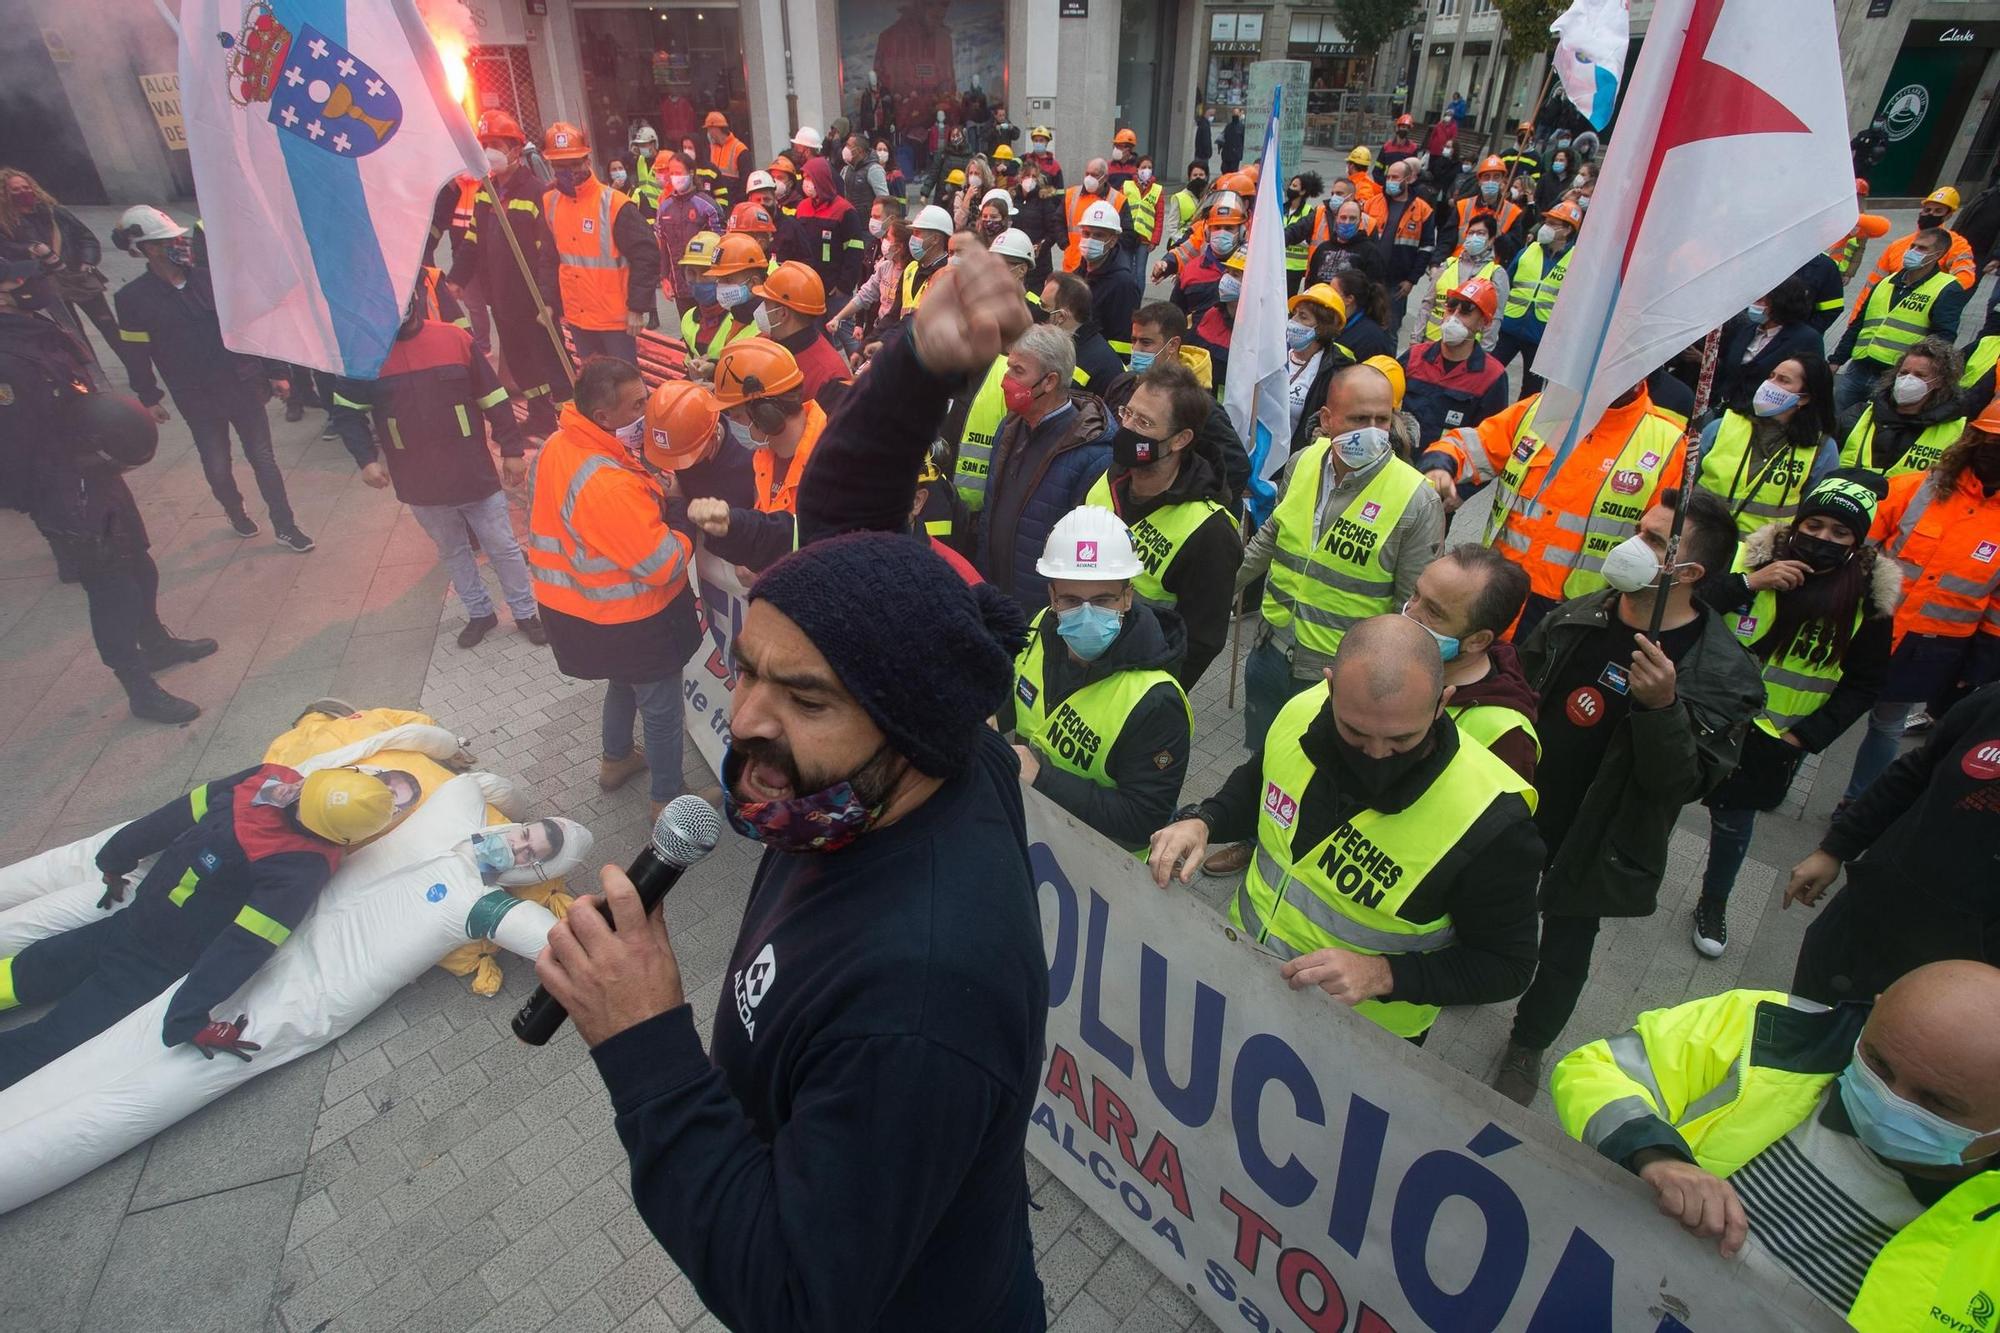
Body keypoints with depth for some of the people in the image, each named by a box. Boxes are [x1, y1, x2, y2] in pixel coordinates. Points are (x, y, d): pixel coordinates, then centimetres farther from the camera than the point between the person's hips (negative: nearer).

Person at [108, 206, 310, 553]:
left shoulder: (207, 279, 0)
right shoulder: (134, 298, -7)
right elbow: (135, 354, 0)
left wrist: (273, 372, 5)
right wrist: (149, 399, 4)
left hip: (243, 385, 2)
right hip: (197, 398, -1)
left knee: (262, 457, 4)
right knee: (217, 467, 8)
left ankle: (285, 527, 11)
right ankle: (235, 512, 35)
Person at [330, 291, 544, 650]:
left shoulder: (455, 339, -6)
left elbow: (493, 398, 0)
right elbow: (346, 411, 6)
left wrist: (512, 450, -1)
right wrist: (366, 459, -6)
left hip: (473, 472, -1)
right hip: (420, 482, 2)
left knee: (503, 547, 8)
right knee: (451, 551, 16)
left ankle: (525, 612, 24)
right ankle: (479, 613, 33)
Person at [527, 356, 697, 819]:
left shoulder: (559, 444, -5)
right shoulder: (609, 486, -35)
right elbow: (664, 565, -32)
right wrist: (685, 533, -12)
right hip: (629, 620, -9)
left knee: (624, 681, 32)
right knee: (662, 708, 11)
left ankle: (616, 760, 53)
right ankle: (668, 801, 28)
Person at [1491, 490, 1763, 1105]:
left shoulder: (1721, 671, -20)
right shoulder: (1578, 616, -7)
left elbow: (1686, 782, -25)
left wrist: (1662, 706, -42)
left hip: (1601, 839, -3)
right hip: (1520, 804, 4)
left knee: (1565, 949, 16)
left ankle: (1527, 1046, 42)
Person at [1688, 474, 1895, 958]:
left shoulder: (1869, 598, -6)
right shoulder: (1750, 557, -10)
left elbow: (1863, 685, 1)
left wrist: (1809, 735, -8)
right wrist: (1747, 583, -29)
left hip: (1771, 740, 1)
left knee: (1733, 823, 13)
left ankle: (1714, 903, 37)